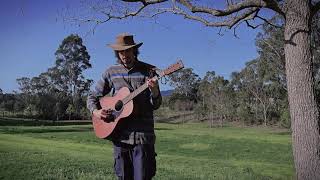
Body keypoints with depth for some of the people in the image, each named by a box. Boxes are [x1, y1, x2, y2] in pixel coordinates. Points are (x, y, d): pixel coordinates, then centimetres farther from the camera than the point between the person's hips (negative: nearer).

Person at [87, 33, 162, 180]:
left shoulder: (148, 71, 0)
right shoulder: (111, 72, 7)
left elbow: (155, 105, -2)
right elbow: (92, 97, 15)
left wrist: (154, 91, -23)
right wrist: (95, 111, -5)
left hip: (143, 135, -2)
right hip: (119, 135, 3)